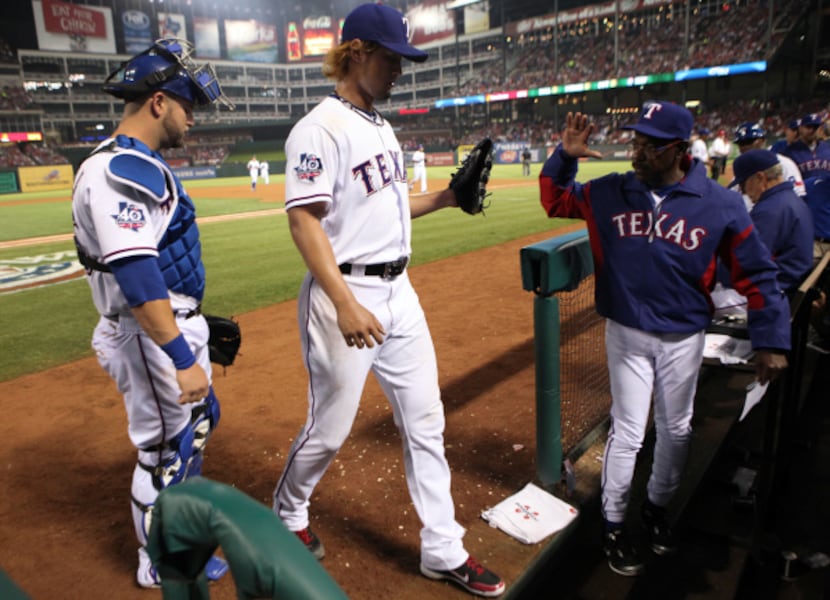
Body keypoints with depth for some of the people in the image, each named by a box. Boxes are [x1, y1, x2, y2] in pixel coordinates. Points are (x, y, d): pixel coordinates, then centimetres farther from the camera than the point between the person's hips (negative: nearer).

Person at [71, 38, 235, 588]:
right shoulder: (119, 169, -20)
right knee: (167, 443, 5)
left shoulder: (142, 163, 12)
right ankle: (161, 564, 27)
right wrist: (182, 359, -32)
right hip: (150, 335, -10)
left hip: (177, 322, 10)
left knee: (201, 419, 25)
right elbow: (137, 276, -29)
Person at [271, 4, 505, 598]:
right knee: (330, 429, 6)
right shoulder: (320, 128, -12)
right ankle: (289, 512, 38)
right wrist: (345, 305, -28)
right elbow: (304, 220, -19)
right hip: (346, 293, -8)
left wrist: (446, 197, 5)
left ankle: (444, 552, 24)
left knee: (426, 421, 10)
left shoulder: (383, 127, 15)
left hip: (399, 292, 9)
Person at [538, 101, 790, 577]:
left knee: (677, 430, 17)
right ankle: (613, 524, 24)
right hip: (627, 333, 0)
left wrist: (771, 341, -7)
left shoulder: (720, 204, -11)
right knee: (628, 432, 5)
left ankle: (658, 506, 42)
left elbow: (757, 275, -5)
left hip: (684, 337, 1)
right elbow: (555, 201, 6)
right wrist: (566, 156, -11)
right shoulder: (610, 193, -6)